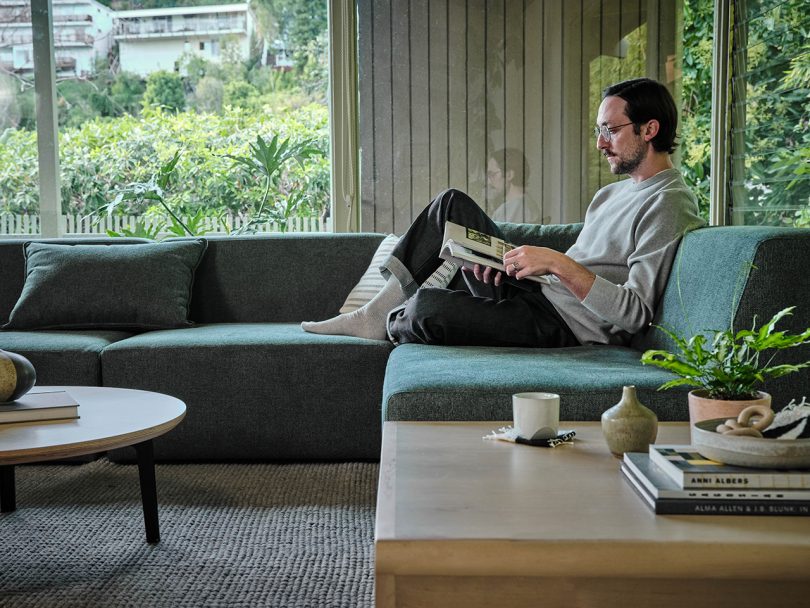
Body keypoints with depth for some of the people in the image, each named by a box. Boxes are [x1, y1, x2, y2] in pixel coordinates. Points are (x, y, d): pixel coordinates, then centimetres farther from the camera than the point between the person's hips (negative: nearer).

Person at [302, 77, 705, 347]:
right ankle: (379, 310, 3)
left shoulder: (668, 205, -13)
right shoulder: (614, 193, 19)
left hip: (566, 328, -10)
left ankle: (391, 326, 10)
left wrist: (559, 263, -26)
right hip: (536, 295, 10)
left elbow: (635, 314, -22)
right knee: (453, 204, 10)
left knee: (427, 306, -29)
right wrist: (507, 261, 2)